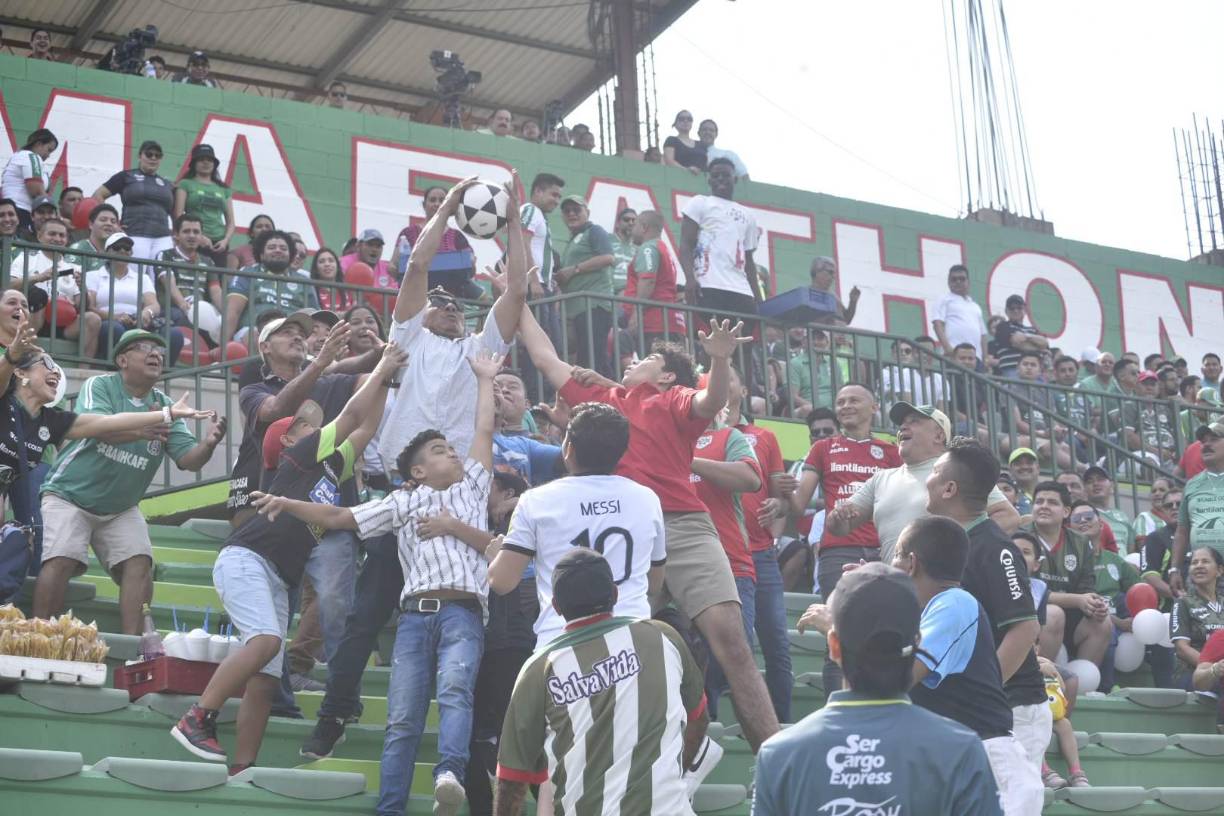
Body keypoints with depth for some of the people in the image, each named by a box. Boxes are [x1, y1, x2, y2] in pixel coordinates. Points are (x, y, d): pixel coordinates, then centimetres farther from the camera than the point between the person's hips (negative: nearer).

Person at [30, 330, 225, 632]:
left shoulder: (165, 407, 1)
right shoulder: (99, 386, -11)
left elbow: (188, 459, -9)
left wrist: (208, 443, -32)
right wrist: (143, 429, -47)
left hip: (121, 509, 5)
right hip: (70, 496, -4)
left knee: (139, 564, -10)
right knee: (61, 561, -18)